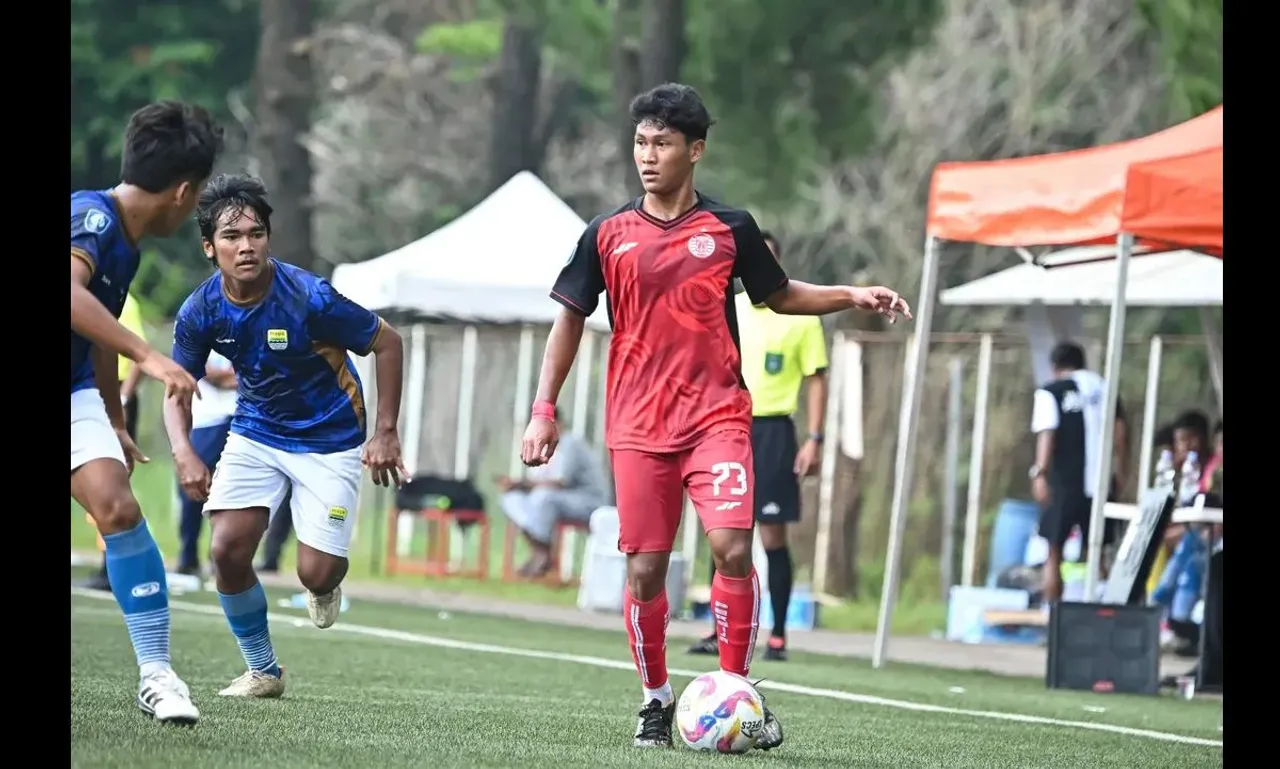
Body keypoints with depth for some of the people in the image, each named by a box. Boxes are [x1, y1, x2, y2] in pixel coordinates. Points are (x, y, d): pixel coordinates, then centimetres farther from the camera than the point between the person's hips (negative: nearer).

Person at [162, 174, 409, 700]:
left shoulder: (309, 298, -26)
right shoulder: (200, 312, -14)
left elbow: (387, 344, -13)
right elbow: (178, 390, 0)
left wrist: (386, 434, -14)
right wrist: (184, 453, -20)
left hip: (328, 441, -3)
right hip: (255, 434, 3)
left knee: (316, 574, -11)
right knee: (228, 550, -15)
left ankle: (327, 587, 29)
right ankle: (263, 671, 6)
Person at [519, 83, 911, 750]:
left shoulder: (730, 229, 4)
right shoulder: (607, 235, 3)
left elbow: (779, 295, 19)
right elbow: (570, 320, 10)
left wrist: (852, 296, 6)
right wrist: (543, 410, 5)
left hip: (718, 416, -1)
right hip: (637, 426, 1)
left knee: (732, 548, -17)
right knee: (645, 567, 0)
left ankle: (737, 690, -5)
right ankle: (656, 700, 17)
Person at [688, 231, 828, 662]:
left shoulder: (800, 318, -1)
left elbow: (816, 381, 0)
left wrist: (814, 440, -8)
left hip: (772, 432, -4)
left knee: (772, 536, -4)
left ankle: (778, 637, 2)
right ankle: (721, 633, 7)